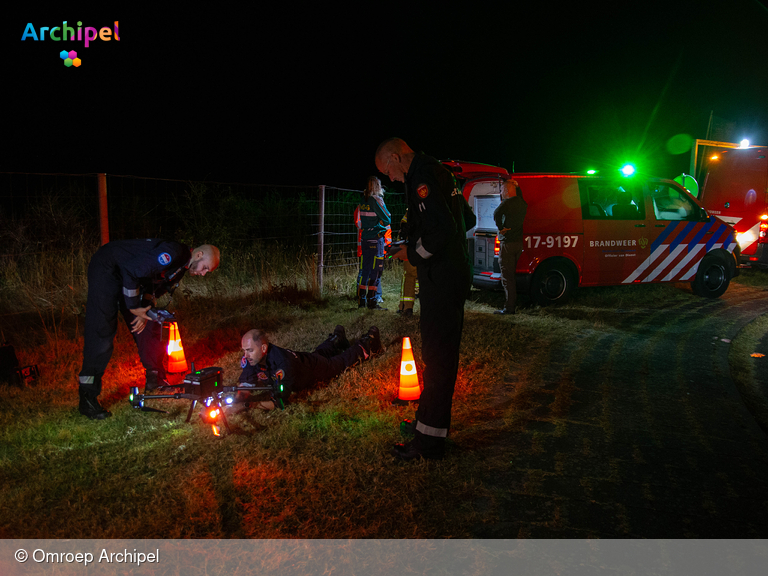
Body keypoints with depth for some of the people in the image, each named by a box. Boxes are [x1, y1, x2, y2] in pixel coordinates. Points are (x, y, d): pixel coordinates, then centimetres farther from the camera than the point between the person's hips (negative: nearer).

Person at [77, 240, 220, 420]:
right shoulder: (172, 254, -29)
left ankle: (155, 381, 24)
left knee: (149, 326, 9)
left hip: (129, 276, 10)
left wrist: (144, 311, -7)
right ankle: (87, 400, -9)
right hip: (106, 268, -10)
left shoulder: (181, 266, 4)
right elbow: (130, 271, -31)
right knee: (102, 331, -14)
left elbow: (154, 288, 10)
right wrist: (134, 307, -21)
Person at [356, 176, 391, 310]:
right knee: (374, 271, -3)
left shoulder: (363, 201, 9)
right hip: (376, 239, -7)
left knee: (364, 269, 12)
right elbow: (387, 220, -7)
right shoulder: (376, 200, -12)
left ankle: (361, 300, 16)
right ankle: (371, 302, -1)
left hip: (364, 238, 7)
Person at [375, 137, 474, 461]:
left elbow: (442, 230, -27)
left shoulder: (422, 177, -15)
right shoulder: (438, 172, 17)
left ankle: (429, 442, 4)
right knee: (444, 354, 18)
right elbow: (468, 219, 24)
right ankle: (431, 419, 32)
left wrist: (412, 253, -10)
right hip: (455, 276, 11)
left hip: (441, 281, -11)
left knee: (437, 359, -5)